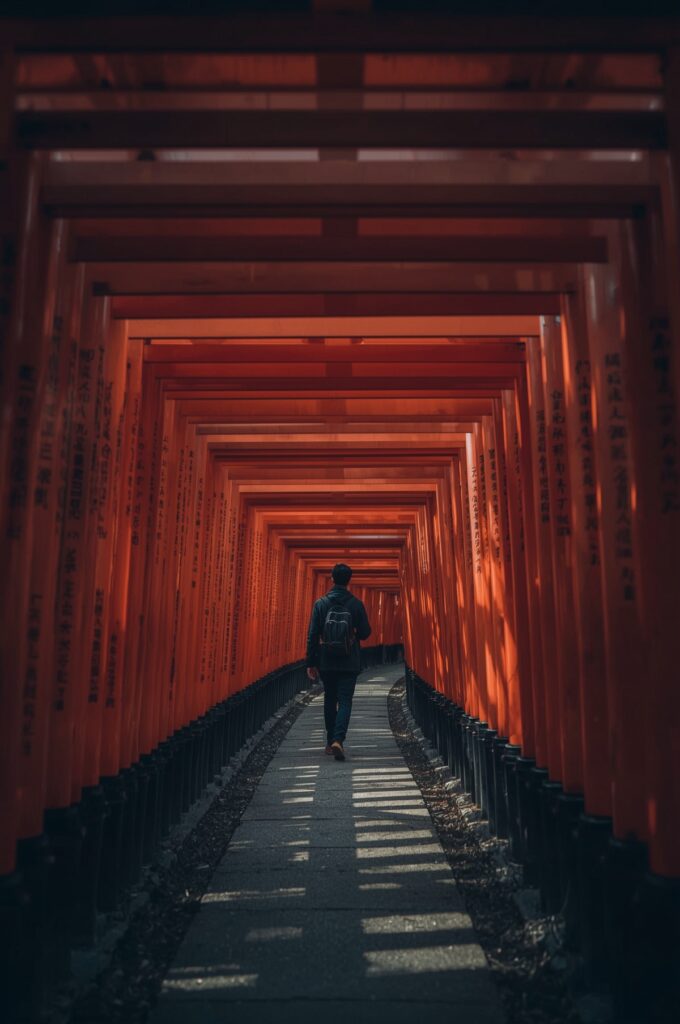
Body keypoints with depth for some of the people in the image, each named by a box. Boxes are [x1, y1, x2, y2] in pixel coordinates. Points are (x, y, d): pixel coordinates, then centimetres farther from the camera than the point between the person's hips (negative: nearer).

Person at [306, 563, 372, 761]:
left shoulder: (321, 603, -4)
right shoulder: (356, 604, -5)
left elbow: (312, 635, -5)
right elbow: (365, 633, -1)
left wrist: (311, 662, 1)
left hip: (327, 663, 1)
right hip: (349, 663, -1)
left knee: (330, 701, 15)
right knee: (345, 702, 2)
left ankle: (330, 742, 22)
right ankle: (338, 740, -15)